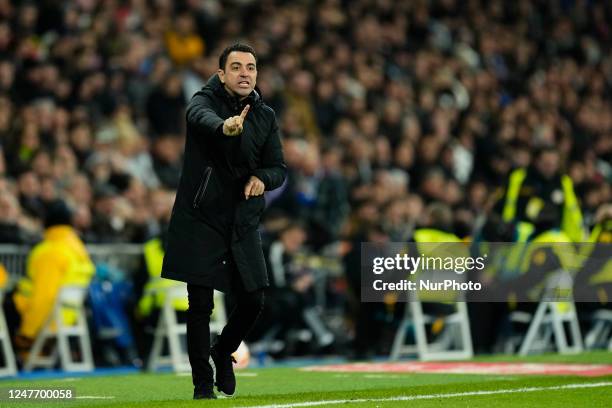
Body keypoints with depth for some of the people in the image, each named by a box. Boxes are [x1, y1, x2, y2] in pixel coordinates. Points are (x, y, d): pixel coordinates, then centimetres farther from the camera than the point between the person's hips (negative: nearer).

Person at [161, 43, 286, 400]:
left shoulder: (266, 116, 6)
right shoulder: (205, 101, -8)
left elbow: (279, 169, 7)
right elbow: (202, 118, -33)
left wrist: (262, 178, -17)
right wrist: (224, 127, -57)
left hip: (244, 223, 4)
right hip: (201, 221, -4)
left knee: (253, 301, 3)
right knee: (200, 305, -4)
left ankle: (223, 352, 32)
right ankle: (203, 383, 8)